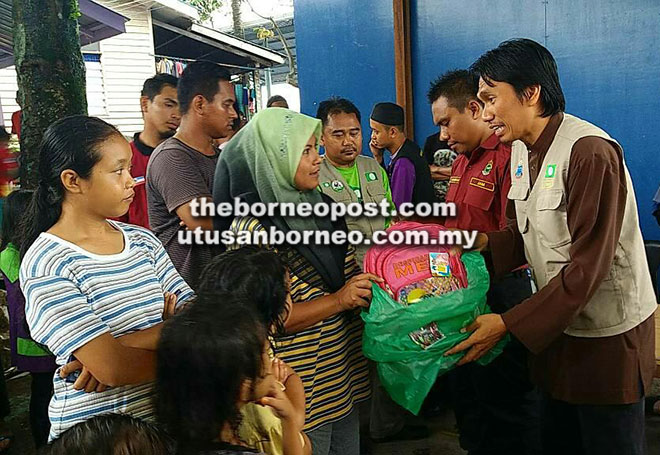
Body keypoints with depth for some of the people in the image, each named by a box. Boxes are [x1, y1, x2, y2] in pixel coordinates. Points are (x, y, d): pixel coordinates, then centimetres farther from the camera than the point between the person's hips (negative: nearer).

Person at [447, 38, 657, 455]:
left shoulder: (589, 152, -24)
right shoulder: (522, 149, 4)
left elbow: (587, 266, -26)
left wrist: (508, 324, -25)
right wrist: (485, 243, -6)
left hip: (608, 338, -8)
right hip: (558, 327, 8)